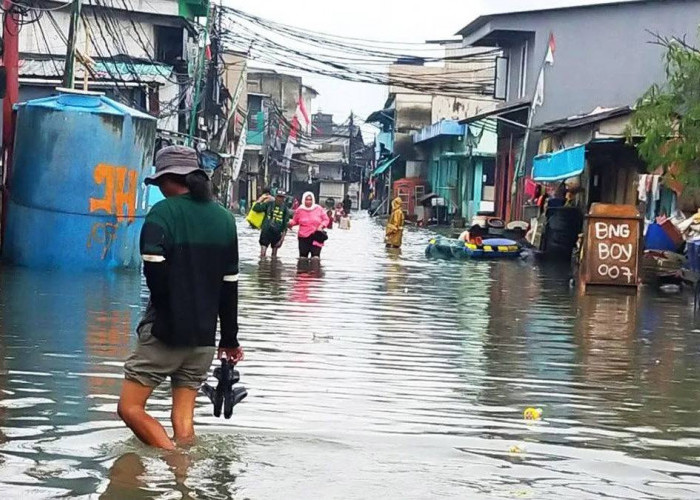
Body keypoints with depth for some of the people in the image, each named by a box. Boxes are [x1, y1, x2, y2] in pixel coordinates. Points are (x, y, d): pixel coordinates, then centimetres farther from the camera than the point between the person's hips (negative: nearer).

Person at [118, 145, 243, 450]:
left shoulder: (164, 212, -8)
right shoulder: (224, 219, 10)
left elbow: (154, 269, -23)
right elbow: (230, 284, 11)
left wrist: (166, 308, -5)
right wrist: (229, 338, 16)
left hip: (165, 332, -6)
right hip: (205, 336, 6)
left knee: (130, 407, 0)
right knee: (184, 416, 10)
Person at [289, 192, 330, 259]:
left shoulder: (319, 209, 1)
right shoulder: (300, 210, 2)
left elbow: (326, 220, 8)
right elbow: (295, 221, 14)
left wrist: (321, 226, -11)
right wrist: (291, 224, -8)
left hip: (316, 237, -1)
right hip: (303, 237, 1)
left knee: (316, 256, -11)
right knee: (303, 256, 4)